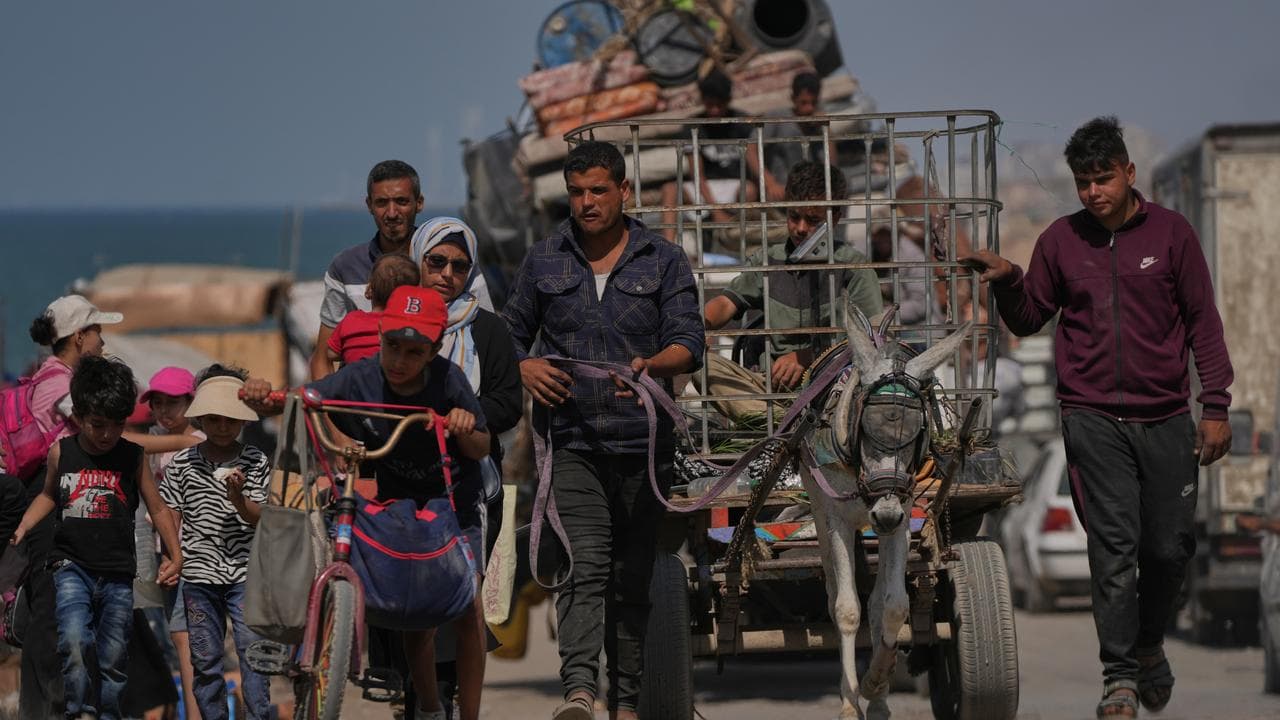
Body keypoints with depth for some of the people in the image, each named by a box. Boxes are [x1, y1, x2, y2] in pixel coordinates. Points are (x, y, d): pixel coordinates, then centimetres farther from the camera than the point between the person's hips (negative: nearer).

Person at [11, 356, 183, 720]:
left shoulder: (133, 457, -1)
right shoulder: (61, 453, 1)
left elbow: (158, 508, 7)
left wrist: (175, 556, -1)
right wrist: (21, 528, 8)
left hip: (117, 574, 1)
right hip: (72, 567, -1)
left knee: (112, 660, 7)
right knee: (74, 645, -23)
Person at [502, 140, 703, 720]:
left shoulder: (664, 262, 7)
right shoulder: (543, 262, 11)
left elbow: (689, 342, -2)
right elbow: (511, 333, 20)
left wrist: (652, 365, -24)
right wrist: (525, 368, -3)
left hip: (643, 442, 0)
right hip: (573, 439, 0)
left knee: (633, 576, 5)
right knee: (585, 564, -16)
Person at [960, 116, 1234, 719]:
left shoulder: (1169, 233, 2)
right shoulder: (1062, 240, 5)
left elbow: (1203, 322, 5)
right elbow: (1028, 319, 14)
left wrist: (1215, 405, -1)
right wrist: (1008, 283, -8)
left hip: (1165, 416, 0)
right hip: (1093, 417, 0)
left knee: (1169, 546, 6)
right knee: (1113, 545, -8)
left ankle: (1149, 643, 32)